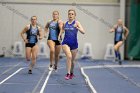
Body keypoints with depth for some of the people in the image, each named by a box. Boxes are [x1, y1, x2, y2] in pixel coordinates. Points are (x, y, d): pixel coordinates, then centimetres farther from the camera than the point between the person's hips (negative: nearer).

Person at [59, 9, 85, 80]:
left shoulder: (76, 23, -4)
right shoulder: (65, 23, 6)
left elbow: (83, 32, -16)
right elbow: (63, 30, 26)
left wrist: (77, 28, -32)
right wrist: (60, 34, 7)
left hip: (74, 43, 0)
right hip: (65, 43, 0)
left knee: (72, 60, 13)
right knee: (69, 56, -26)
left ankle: (71, 73, 39)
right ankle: (68, 73, -22)